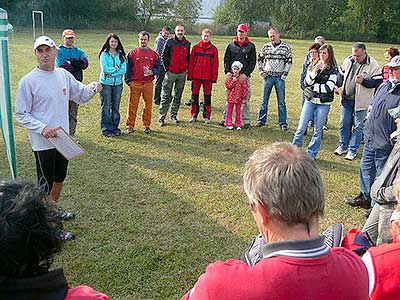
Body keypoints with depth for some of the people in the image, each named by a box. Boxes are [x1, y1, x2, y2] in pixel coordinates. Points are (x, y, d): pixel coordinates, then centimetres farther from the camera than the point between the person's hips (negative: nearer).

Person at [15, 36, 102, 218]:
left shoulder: (64, 74, 5)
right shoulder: (28, 81, -13)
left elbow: (80, 96, 15)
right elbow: (21, 114, -10)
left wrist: (92, 88, -7)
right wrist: (42, 128, -25)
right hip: (43, 143, -6)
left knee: (59, 178, 21)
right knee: (46, 184, 2)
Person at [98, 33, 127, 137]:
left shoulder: (121, 54, 7)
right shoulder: (104, 54, -2)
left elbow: (124, 69, -4)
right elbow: (105, 69, -14)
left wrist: (111, 73, -13)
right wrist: (117, 68, -9)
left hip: (118, 83, 3)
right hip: (106, 83, -3)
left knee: (116, 107, 9)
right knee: (106, 107, 1)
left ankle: (115, 127, 20)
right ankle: (106, 128, 9)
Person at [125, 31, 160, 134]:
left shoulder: (154, 54, 8)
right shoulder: (132, 53, 4)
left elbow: (158, 68, 8)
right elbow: (128, 68, 5)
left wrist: (151, 72, -12)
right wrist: (128, 80, -4)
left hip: (148, 84, 1)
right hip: (135, 83, -1)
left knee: (148, 105, 6)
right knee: (132, 105, 1)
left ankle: (146, 125, 17)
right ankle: (130, 125, 10)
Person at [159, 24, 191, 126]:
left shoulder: (187, 44, 9)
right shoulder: (170, 42, -3)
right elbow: (163, 56, -1)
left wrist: (187, 68, 8)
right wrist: (166, 69, -6)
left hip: (182, 74, 4)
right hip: (171, 73, -4)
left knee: (178, 96, 10)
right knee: (167, 96, -3)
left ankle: (174, 115, 21)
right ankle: (162, 117, 2)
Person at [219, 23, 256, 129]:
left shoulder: (251, 46, 6)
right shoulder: (231, 45, 12)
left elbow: (252, 62, 1)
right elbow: (226, 60, 11)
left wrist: (245, 74, -12)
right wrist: (227, 71, -5)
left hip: (245, 76, -2)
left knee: (245, 99, 0)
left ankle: (246, 120, 6)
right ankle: (225, 118, 11)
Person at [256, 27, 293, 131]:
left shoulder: (286, 47, 0)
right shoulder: (265, 47, 7)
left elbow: (289, 62, 1)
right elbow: (260, 59, 18)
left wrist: (284, 74, -6)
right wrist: (260, 70, 7)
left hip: (279, 77, -2)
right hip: (268, 76, 2)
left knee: (281, 101, 1)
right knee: (264, 100, 8)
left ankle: (283, 123, 7)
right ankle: (261, 120, 19)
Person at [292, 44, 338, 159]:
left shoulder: (333, 69, -4)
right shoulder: (313, 66, 7)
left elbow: (329, 87, -14)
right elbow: (307, 82, -4)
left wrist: (314, 86, -8)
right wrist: (315, 70, -15)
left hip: (324, 103, -2)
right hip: (310, 100, 3)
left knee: (318, 130, 7)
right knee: (301, 127, 1)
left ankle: (311, 154, 19)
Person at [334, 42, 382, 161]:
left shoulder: (373, 65, -12)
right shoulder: (348, 61, 3)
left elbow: (378, 82, -13)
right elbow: (341, 74, 16)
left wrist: (363, 81, -25)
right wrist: (337, 86, 2)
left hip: (361, 102, -5)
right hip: (346, 99, 5)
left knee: (358, 127, 4)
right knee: (344, 124, 14)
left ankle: (352, 150, 15)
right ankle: (343, 146, 29)